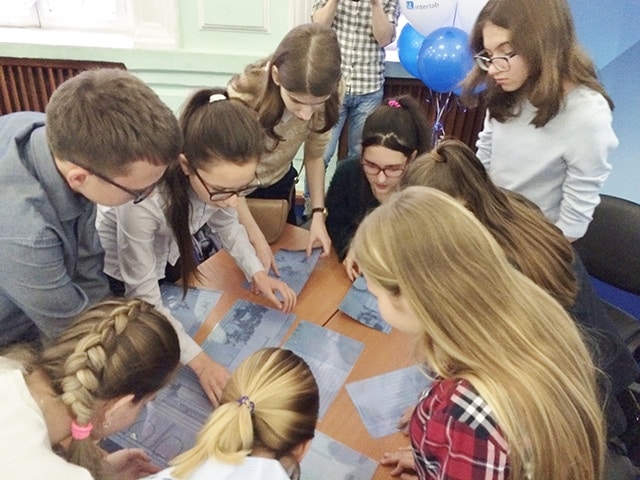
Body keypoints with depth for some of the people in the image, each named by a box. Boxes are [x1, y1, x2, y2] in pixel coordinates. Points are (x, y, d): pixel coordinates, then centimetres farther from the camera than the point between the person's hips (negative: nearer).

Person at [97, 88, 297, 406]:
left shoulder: (217, 173, -28)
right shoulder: (143, 199, -45)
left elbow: (226, 223, -5)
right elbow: (144, 301, -33)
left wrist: (257, 272, -17)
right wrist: (199, 361, -36)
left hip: (167, 253, 4)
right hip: (118, 270, -4)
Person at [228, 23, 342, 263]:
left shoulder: (326, 99, -27)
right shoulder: (242, 97, -38)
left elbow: (314, 157, -10)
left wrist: (318, 214, -20)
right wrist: (256, 239, -25)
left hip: (280, 183, 3)